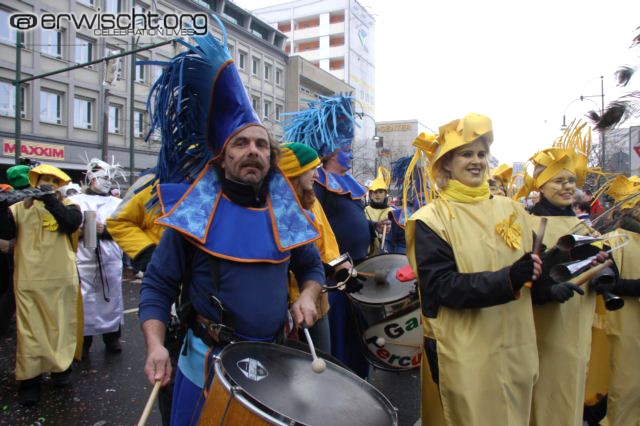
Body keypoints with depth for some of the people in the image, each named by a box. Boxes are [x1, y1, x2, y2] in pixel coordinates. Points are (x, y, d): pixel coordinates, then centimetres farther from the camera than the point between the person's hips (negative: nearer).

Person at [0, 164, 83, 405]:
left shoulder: (66, 204, 7)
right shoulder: (20, 206, 10)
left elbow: (72, 223, -13)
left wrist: (51, 200, -19)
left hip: (61, 279, 0)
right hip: (28, 280, 0)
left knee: (61, 325, 10)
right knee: (30, 330, 3)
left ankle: (61, 368, 28)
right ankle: (29, 379, 14)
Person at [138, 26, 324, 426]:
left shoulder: (285, 212, 0)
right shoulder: (194, 213, -9)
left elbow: (312, 266, 13)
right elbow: (158, 285, -5)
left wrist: (307, 296, -8)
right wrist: (155, 345, -19)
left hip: (274, 361, 3)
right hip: (209, 361, -3)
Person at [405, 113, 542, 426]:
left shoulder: (511, 210, 6)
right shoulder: (431, 219, -9)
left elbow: (531, 267, 13)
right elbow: (440, 286, -17)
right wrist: (507, 279, -27)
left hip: (515, 345, 5)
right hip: (465, 353, -5)